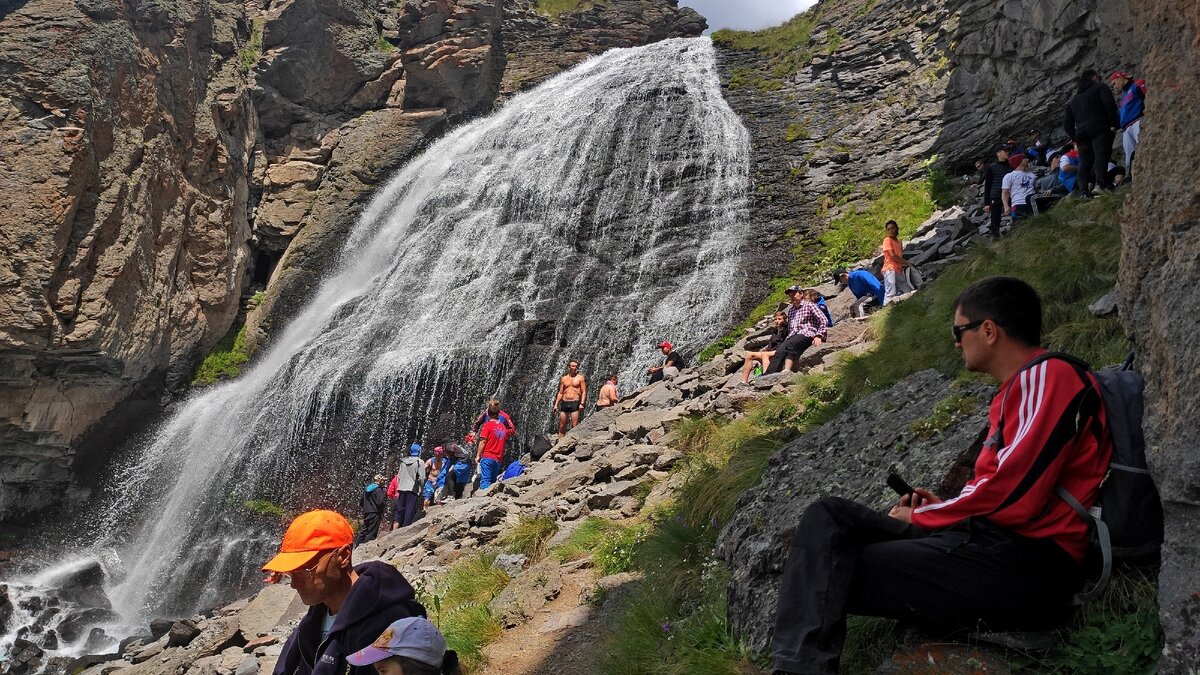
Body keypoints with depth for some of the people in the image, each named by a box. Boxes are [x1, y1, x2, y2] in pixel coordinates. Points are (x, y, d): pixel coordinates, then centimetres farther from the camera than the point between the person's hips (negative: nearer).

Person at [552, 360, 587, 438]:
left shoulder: (580, 378, 4)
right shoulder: (564, 378, 13)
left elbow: (584, 391, 0)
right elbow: (560, 393, 15)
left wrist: (582, 403, -13)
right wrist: (556, 404, 8)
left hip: (575, 403, -3)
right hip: (564, 403, 4)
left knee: (575, 426, -7)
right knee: (561, 426, 5)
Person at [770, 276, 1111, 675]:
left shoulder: (1048, 377, -8)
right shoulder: (1019, 387, 24)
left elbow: (1015, 496, -16)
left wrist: (921, 517, -3)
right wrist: (940, 507, 9)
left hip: (1025, 562, -10)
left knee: (834, 576, -15)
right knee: (828, 516, -3)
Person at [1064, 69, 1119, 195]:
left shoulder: (1074, 99, 30)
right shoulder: (1100, 88, 12)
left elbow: (1067, 124, 26)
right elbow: (1109, 103, -8)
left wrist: (1075, 138, 25)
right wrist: (1113, 124, -8)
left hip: (1081, 133, 5)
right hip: (1100, 128, -5)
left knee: (1084, 162, 2)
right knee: (1101, 155, -19)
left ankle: (1083, 189, -13)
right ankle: (1101, 182, -39)